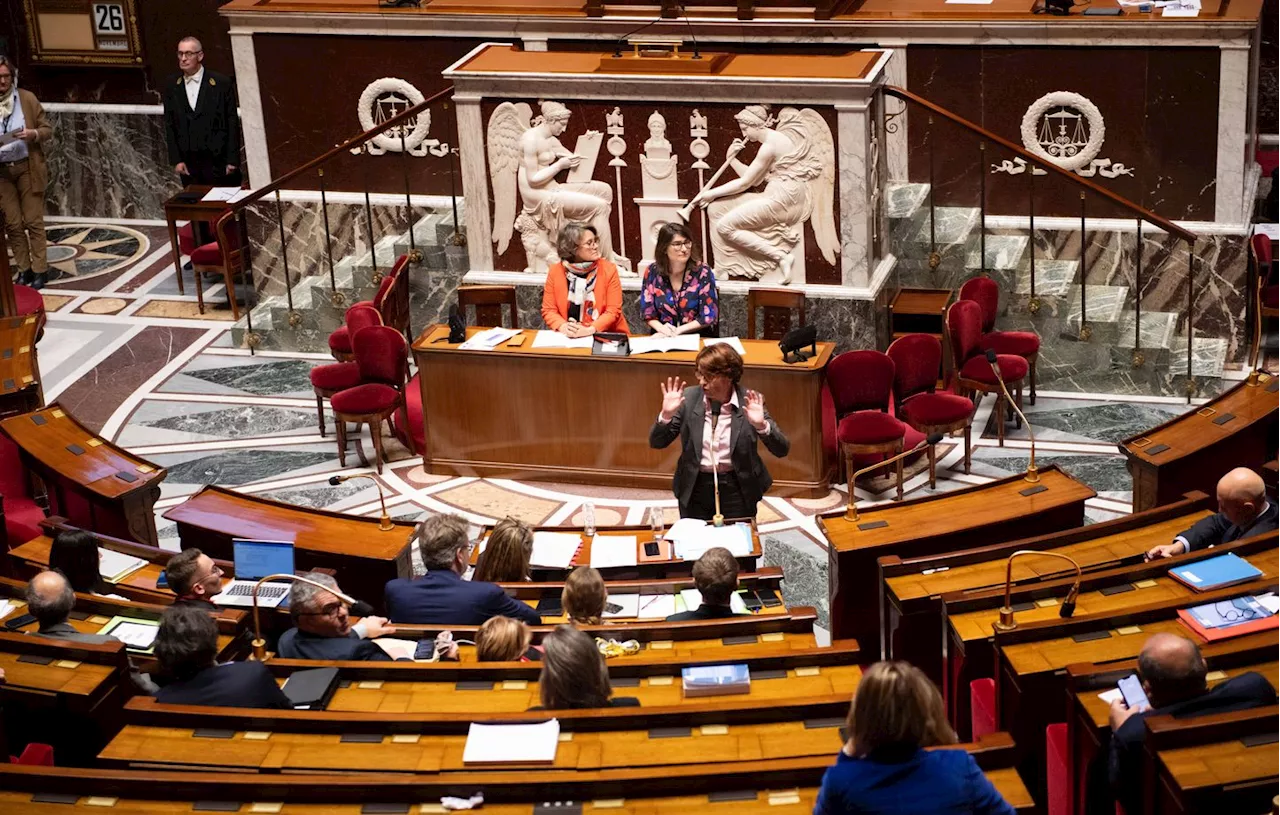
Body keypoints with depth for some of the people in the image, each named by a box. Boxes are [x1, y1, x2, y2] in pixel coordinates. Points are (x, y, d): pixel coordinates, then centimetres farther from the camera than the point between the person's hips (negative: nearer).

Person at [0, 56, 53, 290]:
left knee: (33, 221, -1)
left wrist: (33, 133, -20)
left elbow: (48, 129, 2)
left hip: (27, 168, -2)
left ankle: (40, 270, 6)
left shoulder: (27, 98, -2)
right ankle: (24, 269, 16)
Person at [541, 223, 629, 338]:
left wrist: (589, 330, -19)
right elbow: (548, 310, 4)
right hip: (570, 337, 2)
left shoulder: (609, 269, -2)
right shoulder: (555, 272, 1)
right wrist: (563, 327, -15)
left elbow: (613, 310, -5)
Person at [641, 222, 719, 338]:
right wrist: (661, 328, -15)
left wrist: (678, 330, -15)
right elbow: (647, 312, 4)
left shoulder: (702, 272, -6)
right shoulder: (653, 272, 0)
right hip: (663, 338, 2)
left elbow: (708, 316, -6)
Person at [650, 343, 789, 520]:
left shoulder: (748, 403, -8)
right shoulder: (689, 397, -4)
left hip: (737, 488, -1)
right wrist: (666, 415, -19)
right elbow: (656, 443, 0)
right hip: (695, 487, 1)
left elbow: (782, 450, -11)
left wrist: (761, 425, -28)